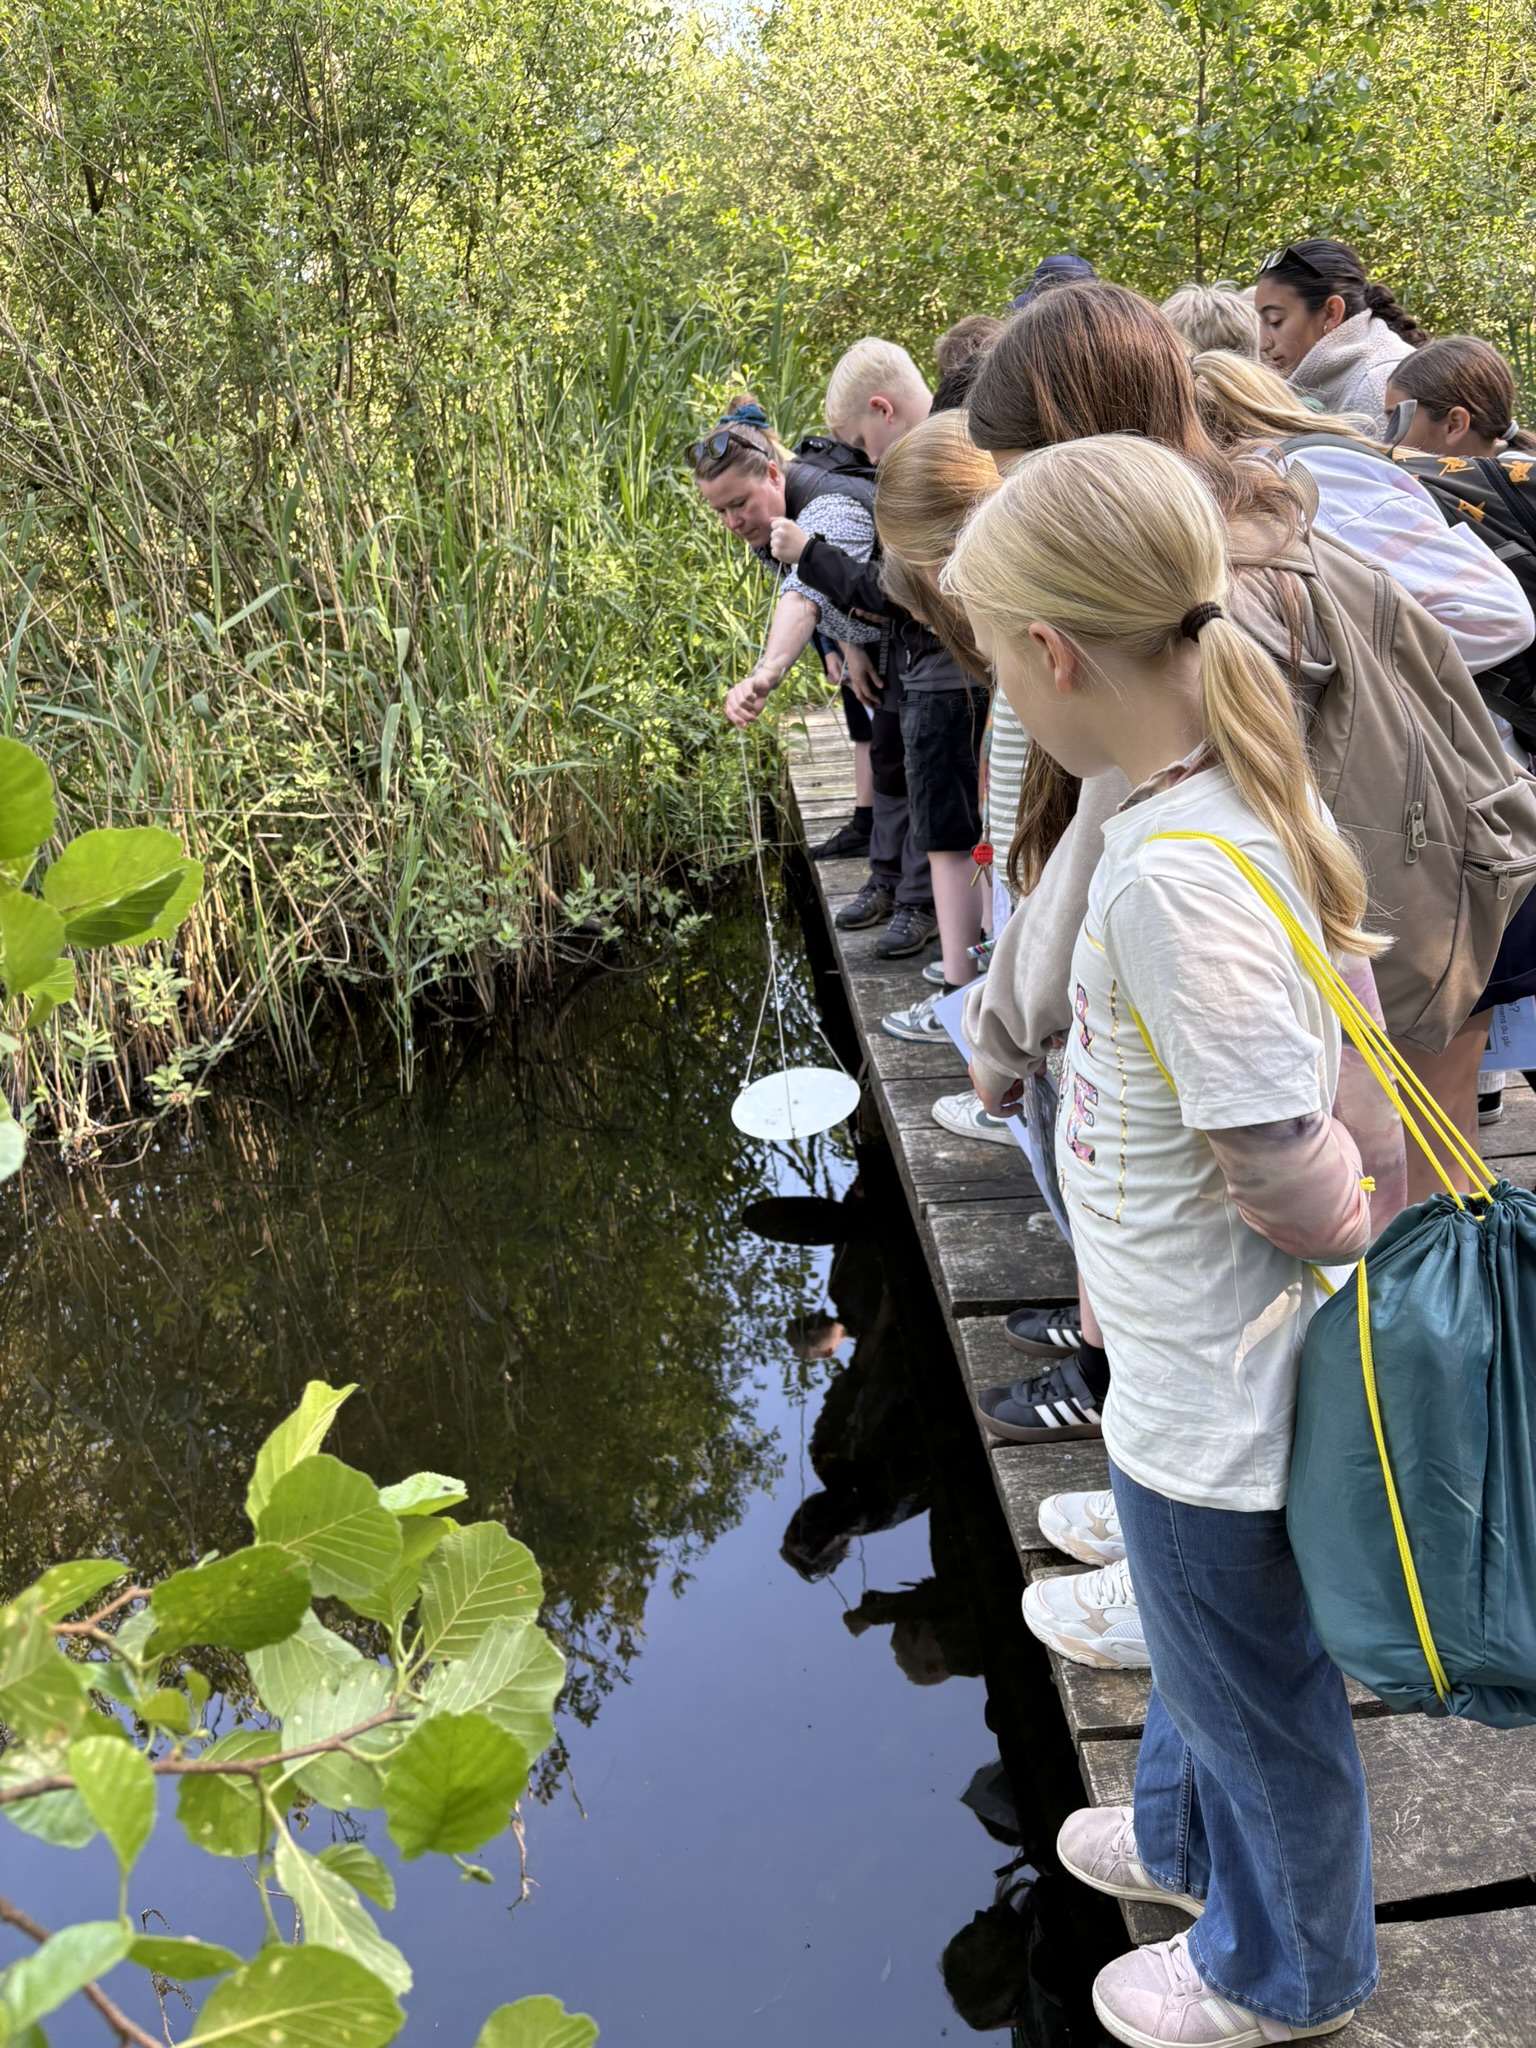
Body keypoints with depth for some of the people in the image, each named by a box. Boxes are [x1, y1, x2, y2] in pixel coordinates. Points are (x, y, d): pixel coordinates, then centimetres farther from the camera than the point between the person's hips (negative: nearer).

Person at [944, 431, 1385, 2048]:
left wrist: (1345, 1242, -11)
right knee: (1206, 1644, 32)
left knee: (1250, 1683, 19)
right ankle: (1191, 1839, 60)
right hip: (1201, 1364, 9)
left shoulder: (1171, 876, -34)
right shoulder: (1238, 791, -5)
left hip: (1212, 1390, -8)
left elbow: (1290, 1178, -31)